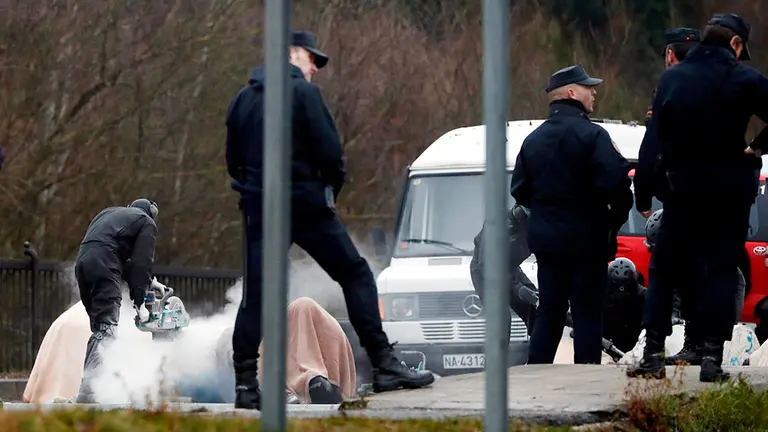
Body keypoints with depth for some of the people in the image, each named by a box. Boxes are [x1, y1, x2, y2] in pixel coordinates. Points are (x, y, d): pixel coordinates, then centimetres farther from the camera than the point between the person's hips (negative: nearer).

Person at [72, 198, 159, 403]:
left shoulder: (109, 213, 33)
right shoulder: (147, 223, 14)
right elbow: (142, 263, 3)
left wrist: (147, 281, 33)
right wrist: (140, 302, 4)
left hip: (82, 261, 7)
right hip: (103, 263, -7)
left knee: (99, 328, 14)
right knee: (106, 328, -13)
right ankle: (88, 390, -28)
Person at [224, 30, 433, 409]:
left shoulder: (242, 99, 12)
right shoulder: (302, 92, -6)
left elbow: (234, 159, 14)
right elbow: (329, 151, -12)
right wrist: (331, 189, 4)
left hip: (259, 207, 5)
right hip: (306, 204, -5)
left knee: (255, 296, 7)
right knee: (356, 275, 3)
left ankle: (245, 385, 1)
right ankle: (384, 367, -3)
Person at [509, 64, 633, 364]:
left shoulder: (534, 139, 9)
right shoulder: (591, 135, -13)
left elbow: (519, 190, 12)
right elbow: (615, 181, -21)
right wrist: (616, 217, -5)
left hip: (545, 239, 6)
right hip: (587, 241, -6)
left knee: (549, 312, 12)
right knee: (587, 314, -1)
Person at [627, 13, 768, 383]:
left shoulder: (671, 78, 1)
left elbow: (655, 137, 1)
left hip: (682, 189, 2)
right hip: (730, 192, -2)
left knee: (663, 268, 10)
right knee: (722, 269, 4)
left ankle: (653, 355, 3)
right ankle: (712, 358, -3)